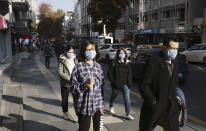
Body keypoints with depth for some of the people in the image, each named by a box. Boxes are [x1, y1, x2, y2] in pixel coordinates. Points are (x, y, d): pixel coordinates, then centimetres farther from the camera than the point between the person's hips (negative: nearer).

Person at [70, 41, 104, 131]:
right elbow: (73, 86, -7)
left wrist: (102, 105, 9)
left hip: (97, 106, 4)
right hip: (83, 107, -4)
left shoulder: (98, 66, 7)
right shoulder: (78, 67, -7)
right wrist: (85, 86, -23)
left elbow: (101, 86, 9)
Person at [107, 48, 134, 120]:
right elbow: (109, 73, -7)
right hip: (116, 84, -1)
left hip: (125, 84, 1)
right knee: (113, 96, 21)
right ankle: (111, 107, 51)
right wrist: (113, 82, -13)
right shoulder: (114, 63, -9)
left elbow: (129, 74, 5)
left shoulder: (127, 63, 1)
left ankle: (128, 114, 0)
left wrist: (129, 83, -2)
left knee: (127, 99, -7)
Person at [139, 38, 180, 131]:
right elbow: (144, 86, -18)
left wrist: (173, 100, 11)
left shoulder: (174, 63, 8)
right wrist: (153, 102, -19)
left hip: (170, 110, 6)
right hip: (153, 109, -5)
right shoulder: (153, 62, -15)